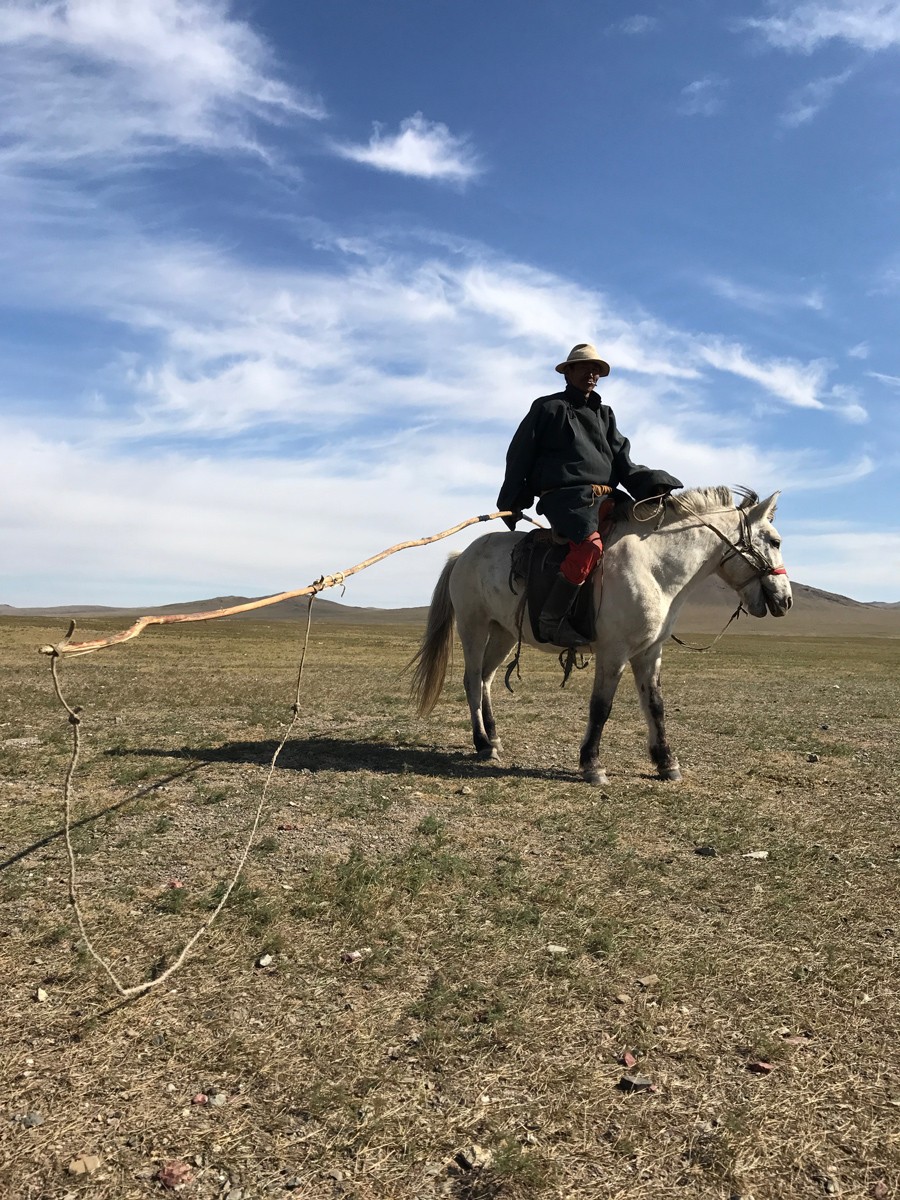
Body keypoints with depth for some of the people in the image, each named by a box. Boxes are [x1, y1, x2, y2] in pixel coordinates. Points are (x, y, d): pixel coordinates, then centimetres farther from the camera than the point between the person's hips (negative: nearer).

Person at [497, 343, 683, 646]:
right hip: (565, 497, -7)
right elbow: (520, 456, 7)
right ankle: (551, 620, -26)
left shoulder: (604, 415, 25)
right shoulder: (548, 408, 9)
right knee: (590, 545, -34)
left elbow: (622, 462, 14)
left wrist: (650, 484, -5)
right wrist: (512, 504, 1)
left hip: (605, 500, 7)